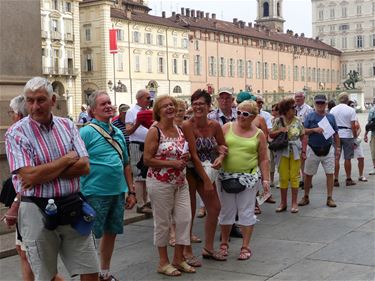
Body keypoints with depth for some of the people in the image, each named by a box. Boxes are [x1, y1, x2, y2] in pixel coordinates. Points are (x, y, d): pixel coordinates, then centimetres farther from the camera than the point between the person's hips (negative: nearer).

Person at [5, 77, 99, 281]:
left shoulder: (67, 126, 5)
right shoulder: (16, 132, -7)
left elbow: (84, 167, -4)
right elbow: (29, 176, -19)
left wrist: (43, 174, -15)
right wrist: (68, 159, -9)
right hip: (37, 211, -3)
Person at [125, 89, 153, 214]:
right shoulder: (131, 111, -6)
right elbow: (128, 131, -14)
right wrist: (137, 124, -31)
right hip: (137, 146, -7)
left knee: (146, 174, 12)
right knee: (138, 175, -5)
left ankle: (145, 201, 20)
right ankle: (140, 205, -2)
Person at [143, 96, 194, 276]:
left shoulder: (180, 130, 9)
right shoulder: (154, 131, -11)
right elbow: (147, 160, -15)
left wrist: (186, 158, 0)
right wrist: (172, 163, -20)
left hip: (180, 182, 6)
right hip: (160, 183, -6)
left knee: (184, 219, 5)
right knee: (163, 222, 4)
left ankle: (178, 258, 21)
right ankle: (163, 262, 19)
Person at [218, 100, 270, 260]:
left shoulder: (258, 134, 3)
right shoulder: (227, 128, 3)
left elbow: (263, 160, 5)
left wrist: (266, 179, -1)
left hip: (248, 177, -1)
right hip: (226, 176, 1)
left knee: (246, 212, 4)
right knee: (226, 211, 11)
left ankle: (245, 247, 16)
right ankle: (224, 244, 27)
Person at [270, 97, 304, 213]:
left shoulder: (297, 120, 1)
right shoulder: (278, 121, -2)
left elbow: (302, 136, 4)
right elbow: (271, 135, 3)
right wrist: (279, 131, -16)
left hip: (295, 152, 0)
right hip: (283, 152, 0)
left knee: (294, 177, 2)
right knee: (283, 177, 4)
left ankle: (294, 203, 11)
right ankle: (283, 203, 15)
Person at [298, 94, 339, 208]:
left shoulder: (331, 117, 8)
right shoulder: (310, 116, 1)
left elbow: (335, 134, 12)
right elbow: (303, 131, -4)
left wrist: (337, 148, 8)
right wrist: (314, 130, -18)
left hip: (328, 149, 1)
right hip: (313, 150, -1)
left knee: (330, 174, -2)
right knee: (308, 174, 6)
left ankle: (330, 198, 6)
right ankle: (306, 197, 19)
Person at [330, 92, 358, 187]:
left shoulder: (333, 110, 4)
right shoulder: (351, 110, -6)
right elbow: (353, 126, -10)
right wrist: (355, 136, 1)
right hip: (347, 135, -3)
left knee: (336, 158, 6)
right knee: (347, 158, 5)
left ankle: (336, 180, 6)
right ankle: (348, 179, 12)